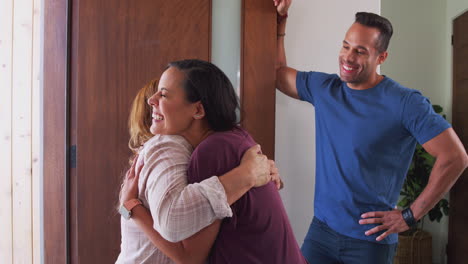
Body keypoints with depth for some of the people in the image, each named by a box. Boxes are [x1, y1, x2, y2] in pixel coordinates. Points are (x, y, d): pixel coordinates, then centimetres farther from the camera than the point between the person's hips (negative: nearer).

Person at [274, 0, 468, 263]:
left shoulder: (405, 103, -15)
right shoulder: (323, 88, 2)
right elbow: (278, 72, 16)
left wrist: (410, 216, -13)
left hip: (371, 240, -4)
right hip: (321, 228, 5)